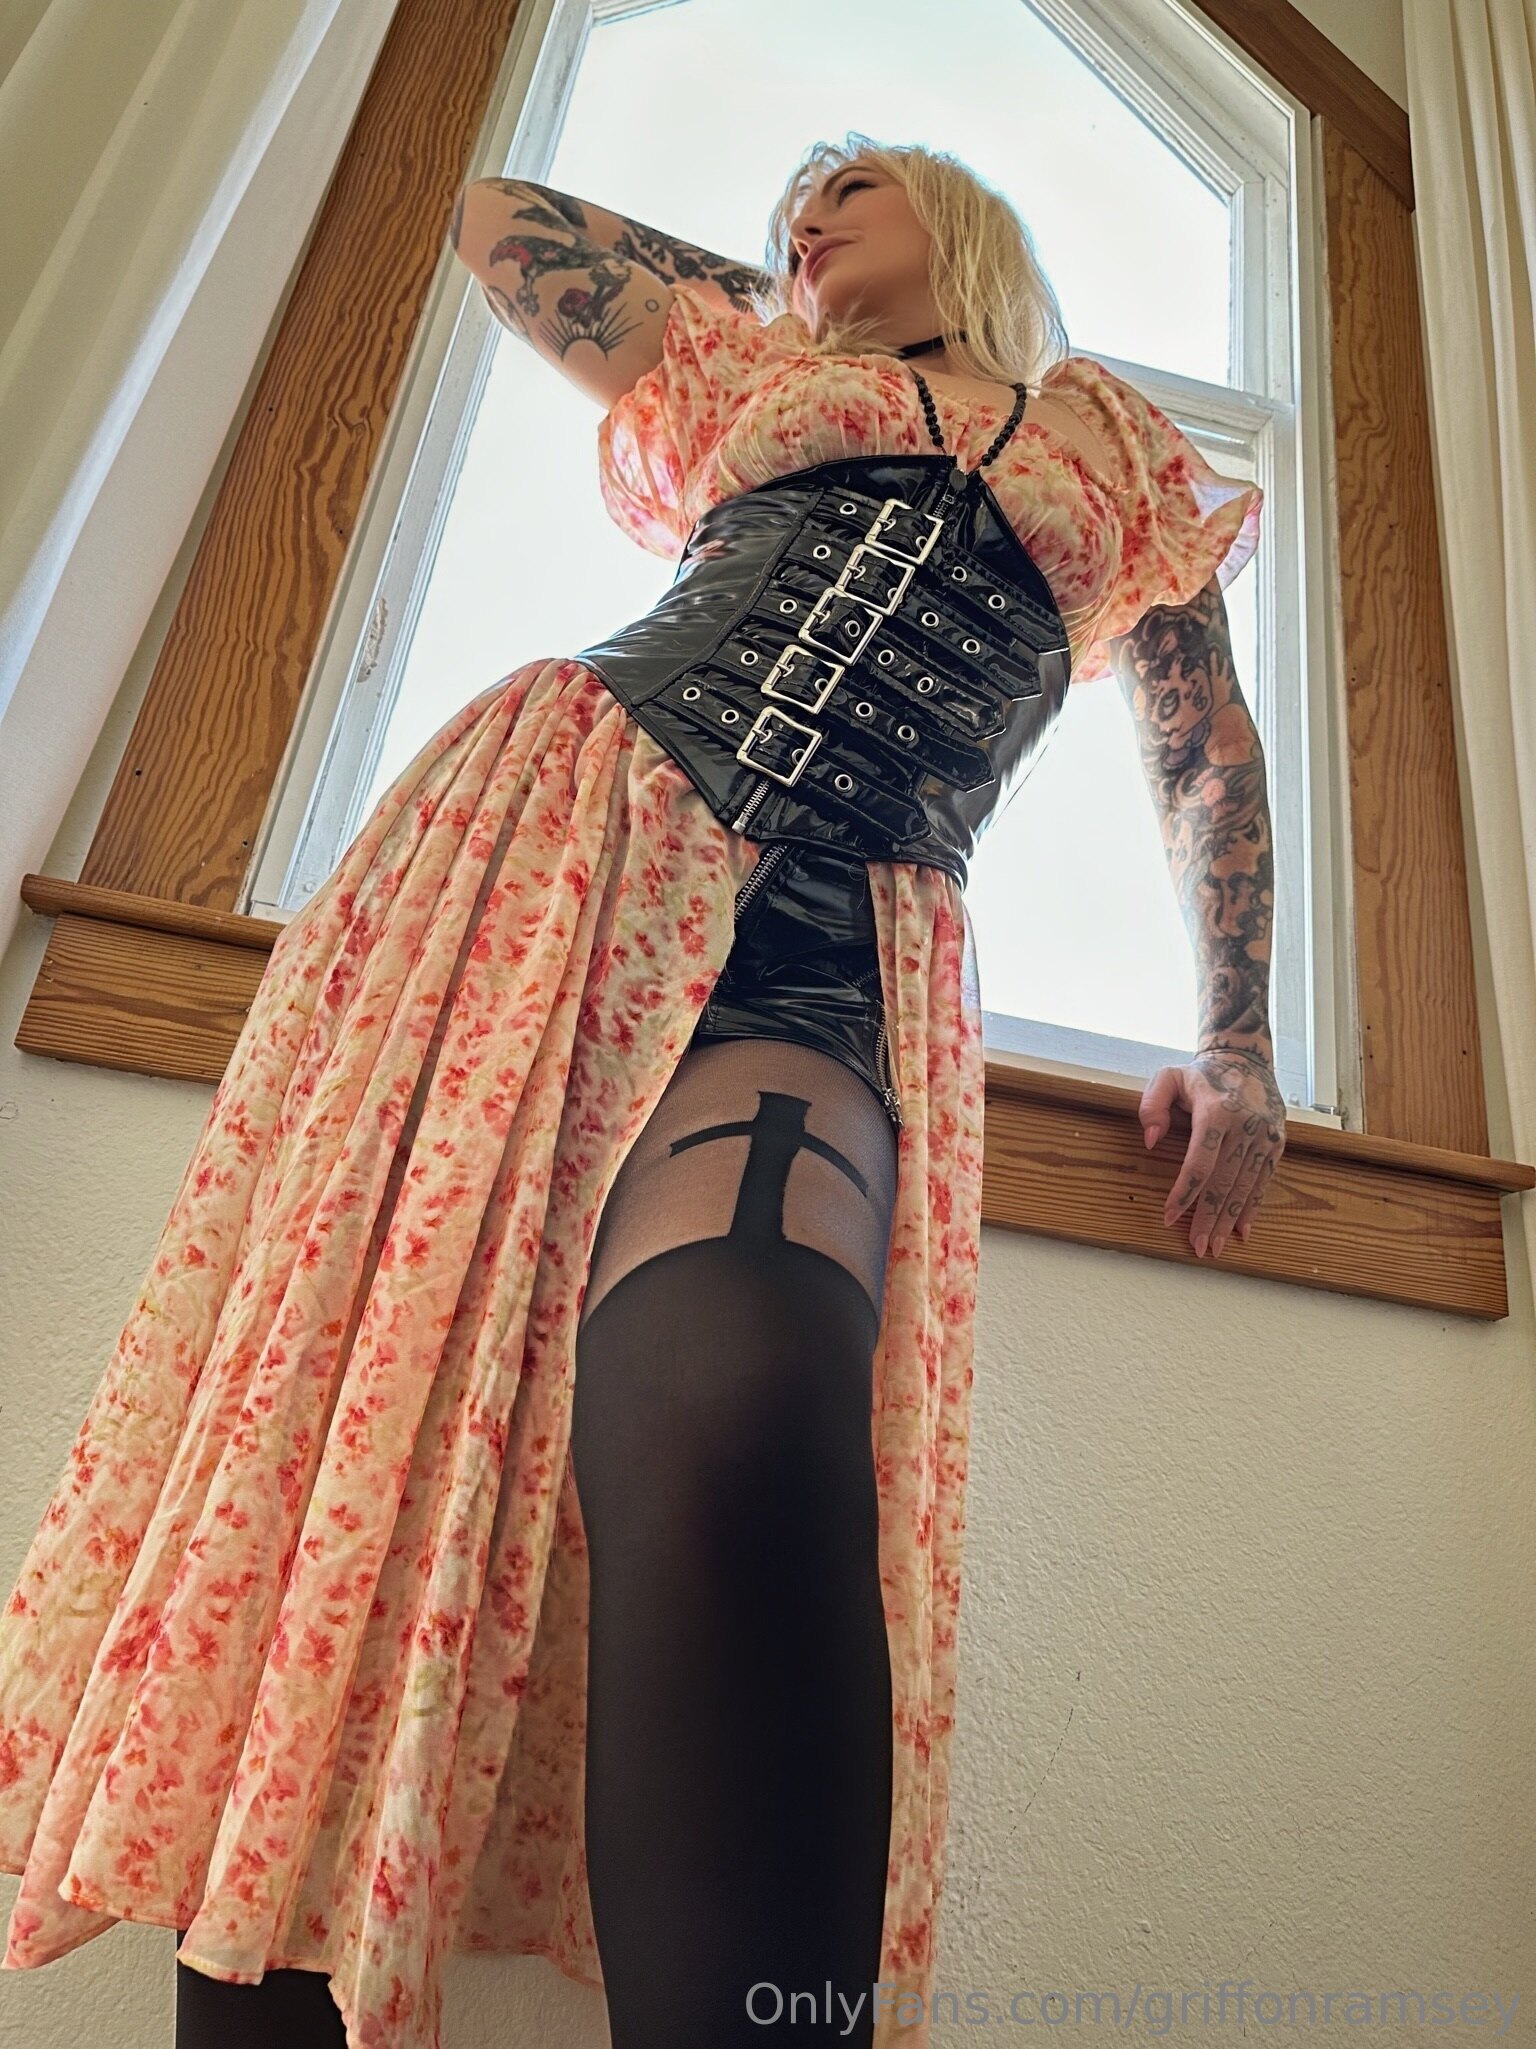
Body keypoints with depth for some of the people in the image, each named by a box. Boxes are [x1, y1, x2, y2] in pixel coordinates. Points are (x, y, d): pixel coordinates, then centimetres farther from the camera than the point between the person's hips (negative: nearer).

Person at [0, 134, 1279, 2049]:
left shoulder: (1114, 450, 31)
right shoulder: (741, 371, 34)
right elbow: (496, 209, 43)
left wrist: (1237, 1044, 19)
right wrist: (760, 286, 44)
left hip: (829, 962, -2)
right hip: (555, 830, 3)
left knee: (740, 1426, -34)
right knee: (329, 1430, -12)